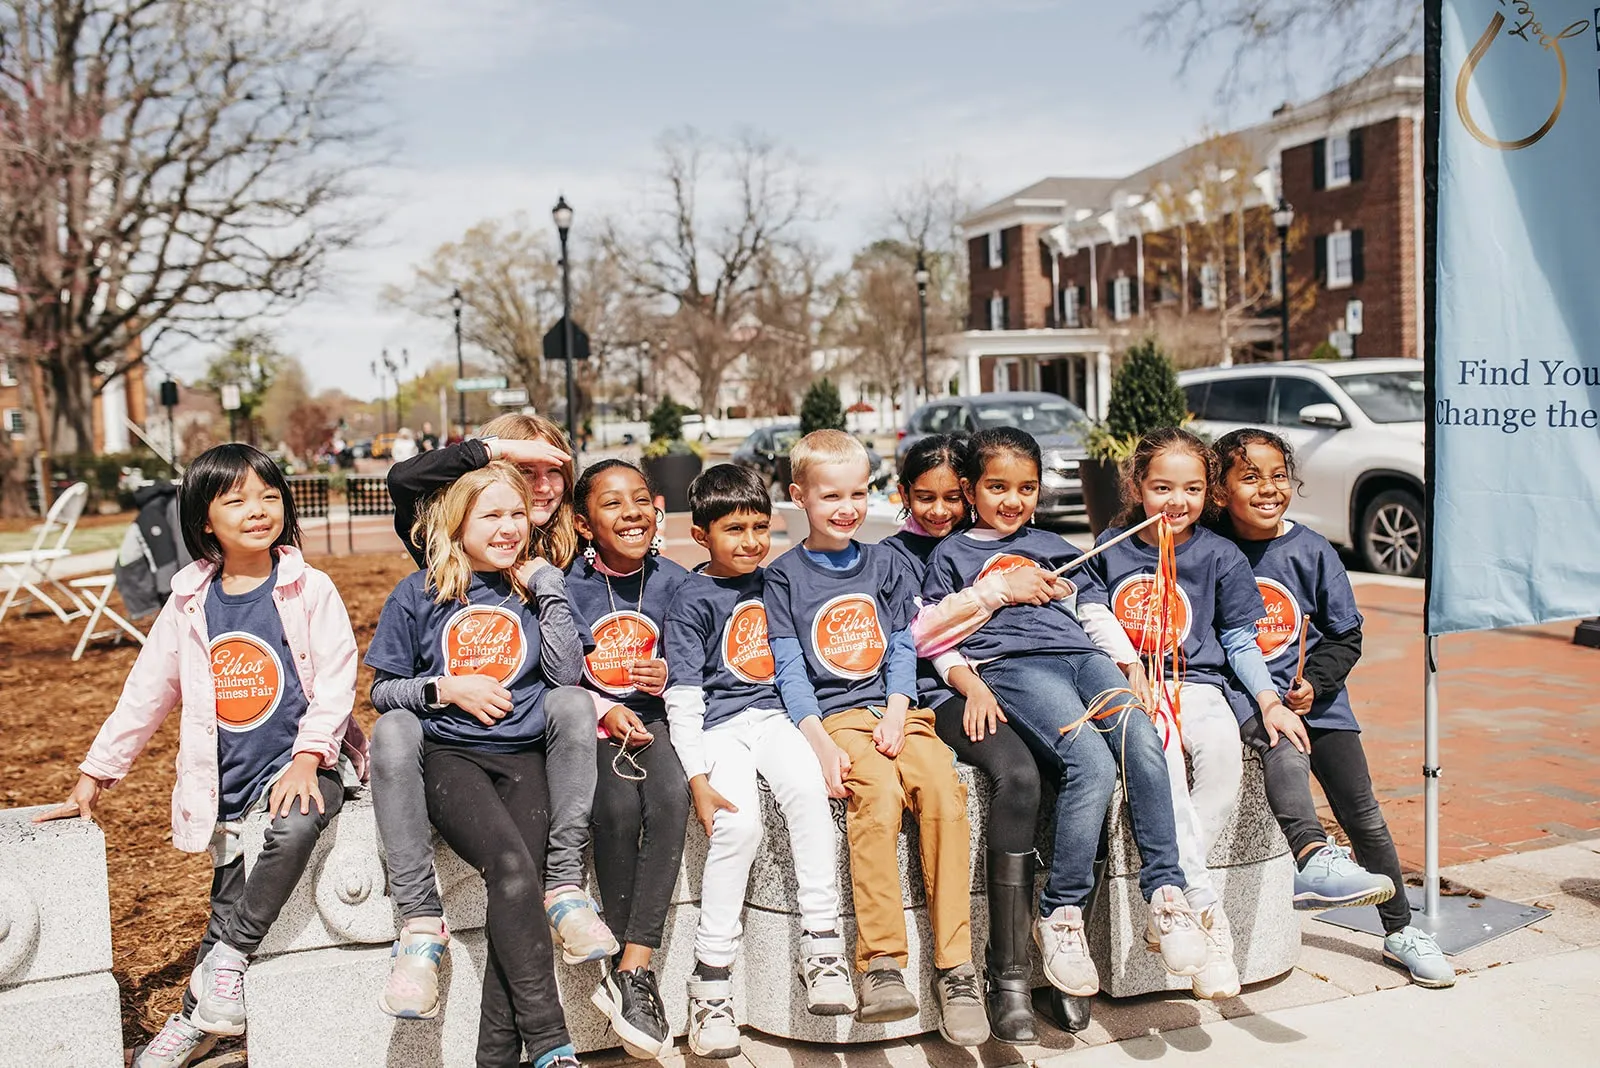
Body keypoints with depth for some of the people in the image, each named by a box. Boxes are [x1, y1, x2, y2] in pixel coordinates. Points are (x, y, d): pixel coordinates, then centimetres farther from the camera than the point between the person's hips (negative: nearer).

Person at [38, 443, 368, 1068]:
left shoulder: (308, 590, -3)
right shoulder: (190, 602, 6)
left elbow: (335, 678, -9)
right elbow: (146, 692, 12)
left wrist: (308, 757, -21)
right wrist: (95, 773, 11)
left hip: (300, 765, -3)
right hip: (226, 783, 3)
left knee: (295, 827, -34)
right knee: (231, 905, 4)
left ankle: (225, 960, -16)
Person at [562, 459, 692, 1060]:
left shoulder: (674, 582, 3)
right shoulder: (567, 587, -2)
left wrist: (671, 678, -11)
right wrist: (603, 713, -12)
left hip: (655, 717, 1)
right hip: (590, 724, -1)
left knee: (670, 796, -31)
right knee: (618, 806, -31)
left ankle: (631, 968, -27)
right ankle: (633, 976, -18)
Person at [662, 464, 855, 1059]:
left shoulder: (770, 583, 13)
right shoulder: (693, 599, -3)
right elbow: (683, 696, -7)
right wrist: (697, 779, -14)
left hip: (771, 714, 4)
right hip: (717, 725, -4)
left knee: (807, 789, -27)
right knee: (738, 822, -27)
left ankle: (821, 945, -19)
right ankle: (711, 980, -15)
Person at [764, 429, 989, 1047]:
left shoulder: (885, 564, 17)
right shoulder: (785, 576, 6)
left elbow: (903, 647, 12)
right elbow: (790, 671, 0)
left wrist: (897, 715, -6)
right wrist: (821, 744, -14)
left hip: (894, 710, 3)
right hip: (835, 717, -3)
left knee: (944, 785, -25)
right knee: (880, 792, -32)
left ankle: (955, 967, -21)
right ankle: (881, 965, -27)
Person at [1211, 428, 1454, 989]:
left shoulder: (1312, 551, 2)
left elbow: (1347, 636, 8)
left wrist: (1312, 684, -9)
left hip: (1312, 693, 3)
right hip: (1239, 690, -2)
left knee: (1363, 814, 4)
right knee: (1279, 739, -37)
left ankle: (1400, 931, 19)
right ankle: (1312, 857, -53)